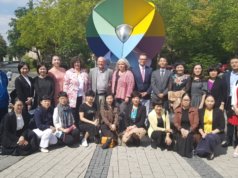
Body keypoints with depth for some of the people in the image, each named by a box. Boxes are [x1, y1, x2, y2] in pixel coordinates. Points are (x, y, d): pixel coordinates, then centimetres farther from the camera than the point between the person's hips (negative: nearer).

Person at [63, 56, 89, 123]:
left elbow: (87, 85, 13)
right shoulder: (69, 73, 0)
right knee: (74, 114, 0)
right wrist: (66, 96, -9)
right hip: (73, 97, -4)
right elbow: (65, 85, -4)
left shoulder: (84, 74, 12)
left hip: (82, 97, 4)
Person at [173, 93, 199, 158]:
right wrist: (181, 129, -17)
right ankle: (182, 150, -5)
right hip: (180, 132, 1)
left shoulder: (194, 110, 6)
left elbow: (196, 123, -4)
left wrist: (188, 131, -18)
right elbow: (175, 122, 3)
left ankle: (187, 151, -8)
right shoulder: (177, 110, 12)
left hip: (191, 132, -1)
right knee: (181, 138, -29)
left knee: (188, 137, -30)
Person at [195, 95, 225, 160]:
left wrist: (212, 133, -16)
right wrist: (202, 133, -12)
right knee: (200, 152, -21)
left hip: (216, 134, -2)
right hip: (204, 135, 2)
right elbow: (199, 125, 5)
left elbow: (222, 127, -5)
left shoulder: (219, 111, -1)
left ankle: (211, 153, -10)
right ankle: (207, 151, 15)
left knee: (210, 137, -39)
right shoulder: (200, 111, 8)